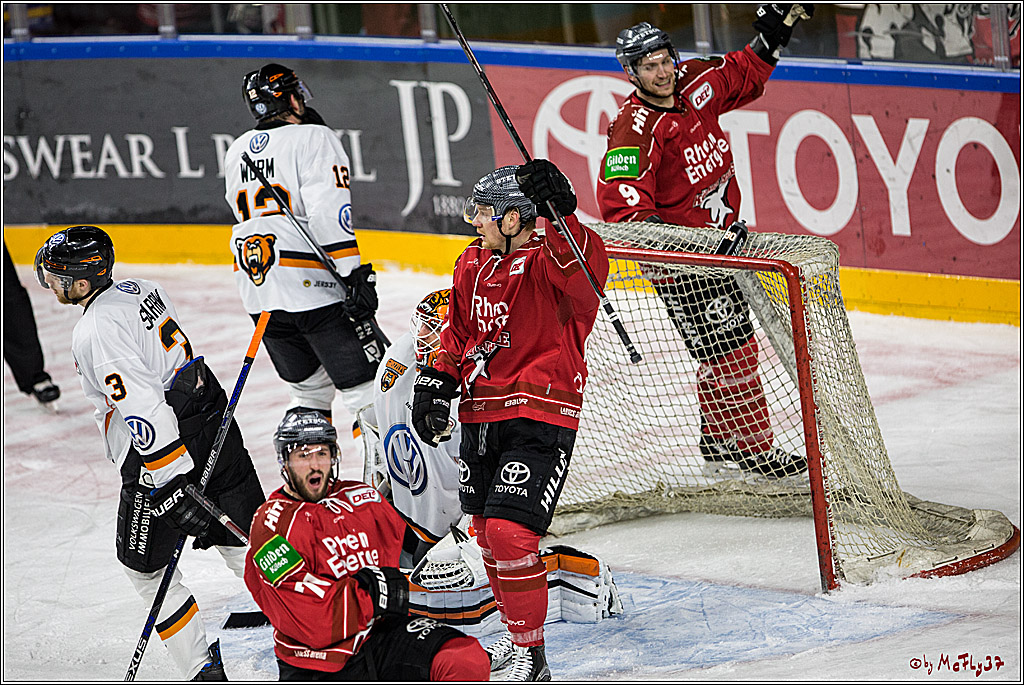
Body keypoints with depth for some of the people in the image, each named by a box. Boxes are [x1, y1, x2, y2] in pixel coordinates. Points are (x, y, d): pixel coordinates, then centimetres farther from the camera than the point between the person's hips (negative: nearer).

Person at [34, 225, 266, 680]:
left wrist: (174, 488, -27)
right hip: (213, 425, 8)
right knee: (245, 545, 14)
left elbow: (144, 411, -26)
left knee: (144, 566, 9)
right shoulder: (141, 290, 8)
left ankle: (202, 669, 10)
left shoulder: (97, 331, -19)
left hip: (161, 457, -8)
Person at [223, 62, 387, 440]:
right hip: (312, 285, -7)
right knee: (368, 388, -4)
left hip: (257, 291, 7)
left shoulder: (236, 151, 15)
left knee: (309, 387, 20)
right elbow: (329, 211, -18)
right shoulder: (314, 139, -6)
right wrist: (355, 275, -20)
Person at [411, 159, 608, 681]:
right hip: (481, 412, 8)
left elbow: (586, 270, -37)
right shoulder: (473, 265, 11)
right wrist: (435, 384, 12)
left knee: (510, 532, -17)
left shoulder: (549, 260, -13)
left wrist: (559, 214, -48)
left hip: (541, 414, -8)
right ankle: (517, 632, 33)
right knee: (487, 533, 15)